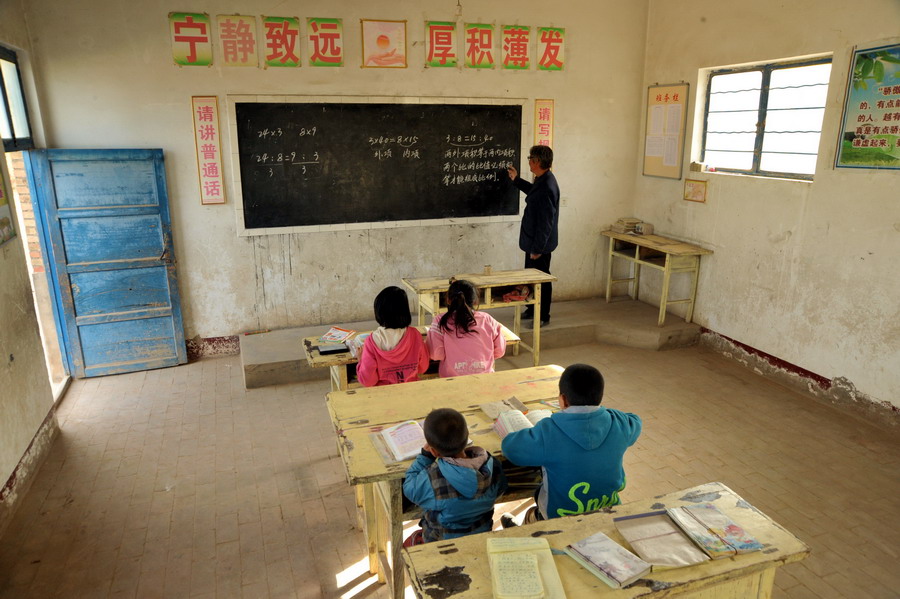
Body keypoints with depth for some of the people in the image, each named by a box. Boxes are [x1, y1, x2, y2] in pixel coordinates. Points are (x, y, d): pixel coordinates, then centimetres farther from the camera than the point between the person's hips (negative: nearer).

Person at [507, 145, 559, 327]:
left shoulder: (547, 187, -27)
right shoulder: (542, 180, 4)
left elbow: (546, 221, -26)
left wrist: (538, 248, -22)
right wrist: (516, 180, 28)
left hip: (540, 243, -10)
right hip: (533, 239, 10)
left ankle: (543, 316, 17)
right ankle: (532, 309, 35)